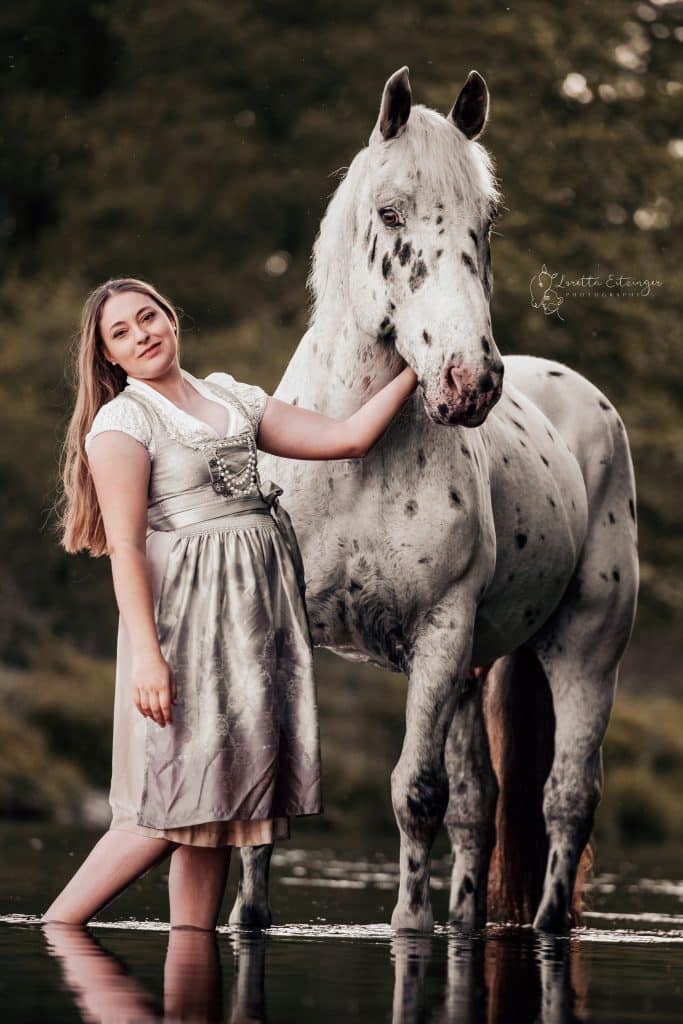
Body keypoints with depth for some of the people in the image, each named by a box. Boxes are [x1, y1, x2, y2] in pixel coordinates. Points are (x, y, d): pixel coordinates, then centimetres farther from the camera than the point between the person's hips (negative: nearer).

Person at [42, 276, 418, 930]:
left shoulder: (230, 398, 15)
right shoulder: (123, 422, -5)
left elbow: (350, 437, 13)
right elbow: (124, 545, -12)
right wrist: (146, 652, -21)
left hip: (259, 608, 7)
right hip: (190, 612, -7)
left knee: (216, 796, 4)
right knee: (180, 800, -10)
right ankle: (51, 933, -3)